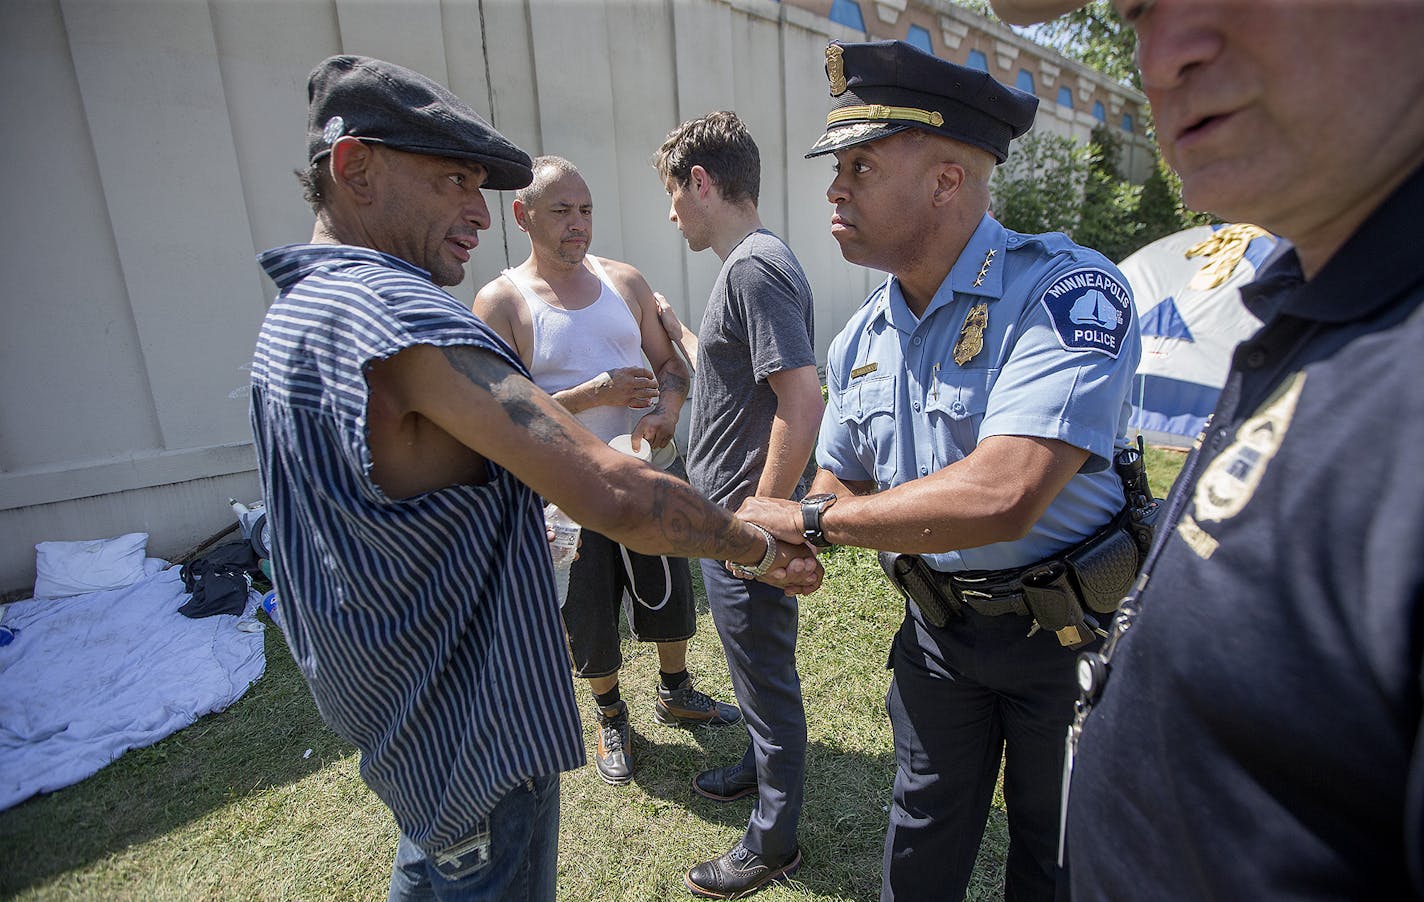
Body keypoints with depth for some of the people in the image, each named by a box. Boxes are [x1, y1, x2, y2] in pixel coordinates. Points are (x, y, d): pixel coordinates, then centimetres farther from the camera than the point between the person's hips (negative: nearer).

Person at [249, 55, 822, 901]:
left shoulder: (289, 317, 4)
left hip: (374, 700, 10)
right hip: (474, 725, -9)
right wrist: (767, 547, -20)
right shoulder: (401, 315, -28)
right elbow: (619, 498, -34)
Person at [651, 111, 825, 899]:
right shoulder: (747, 264, 12)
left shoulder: (756, 267, -20)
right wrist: (680, 331, 25)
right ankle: (762, 767, 50)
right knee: (755, 664, 26)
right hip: (728, 517, 10)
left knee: (765, 672, 8)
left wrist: (760, 523, -23)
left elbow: (803, 400, -27)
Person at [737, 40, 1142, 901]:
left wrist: (808, 519, -27)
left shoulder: (1068, 292, -26)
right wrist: (790, 547, -15)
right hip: (937, 625, 5)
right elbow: (842, 480, 7)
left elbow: (1000, 497, -38)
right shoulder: (862, 339, -2)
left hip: (1067, 628, -4)